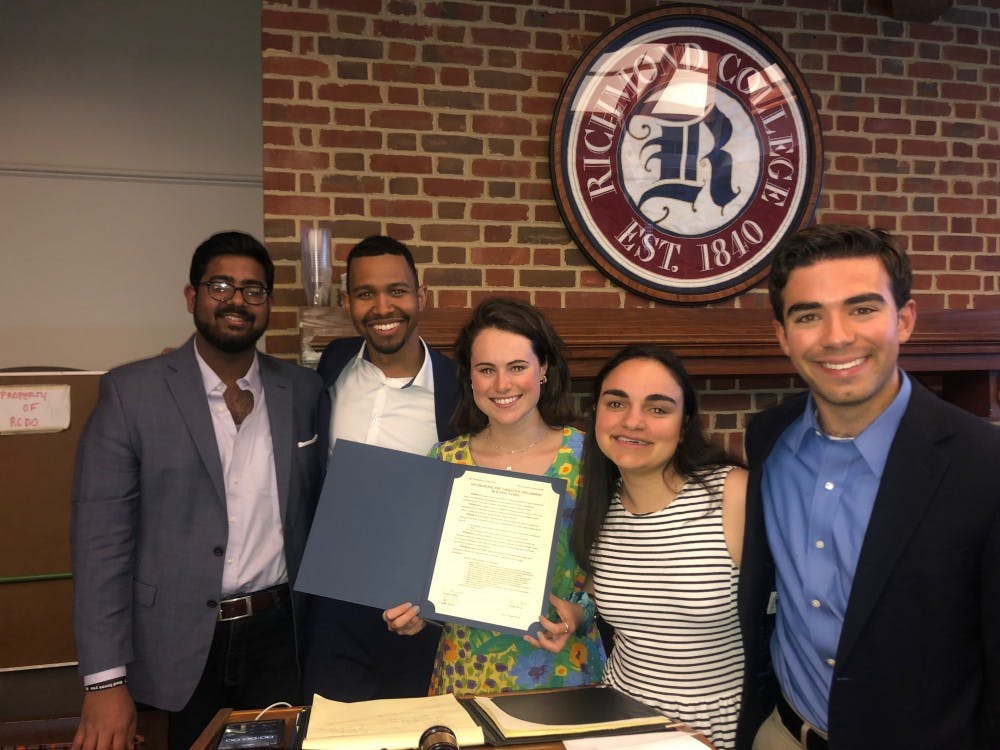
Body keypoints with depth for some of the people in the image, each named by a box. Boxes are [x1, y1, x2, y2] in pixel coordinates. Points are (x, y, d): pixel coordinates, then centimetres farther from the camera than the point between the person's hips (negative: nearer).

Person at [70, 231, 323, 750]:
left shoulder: (302, 391, 2)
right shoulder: (131, 392, -7)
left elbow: (317, 511, 8)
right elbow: (101, 537, -9)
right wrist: (105, 681, -13)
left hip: (278, 635, 2)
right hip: (181, 645, -2)